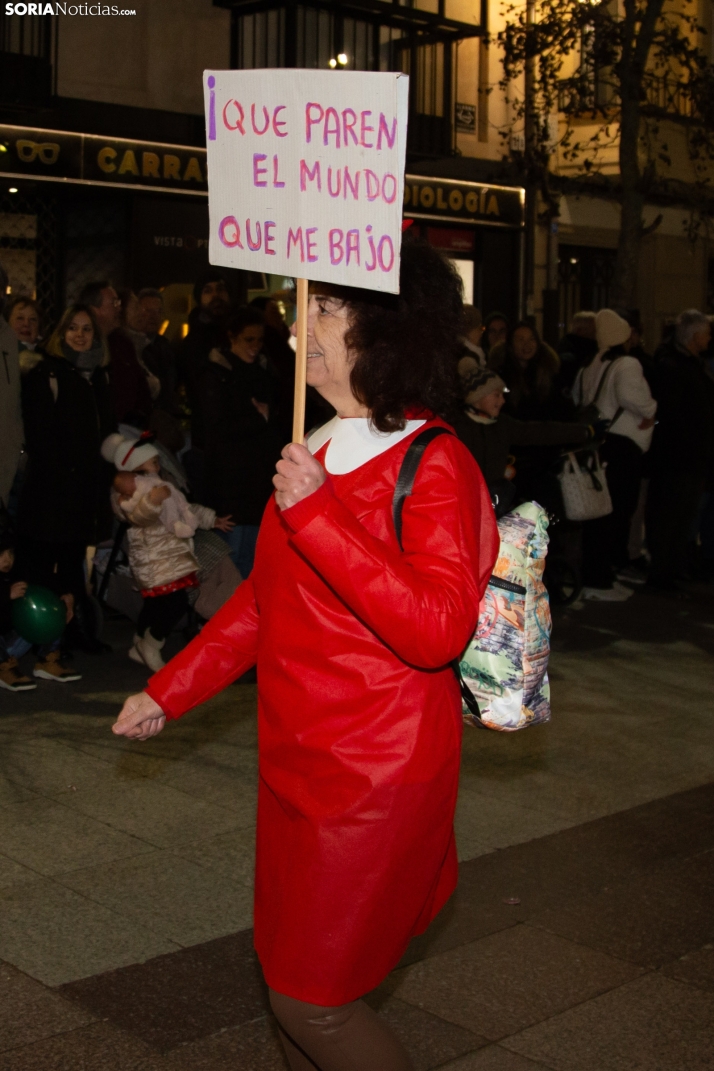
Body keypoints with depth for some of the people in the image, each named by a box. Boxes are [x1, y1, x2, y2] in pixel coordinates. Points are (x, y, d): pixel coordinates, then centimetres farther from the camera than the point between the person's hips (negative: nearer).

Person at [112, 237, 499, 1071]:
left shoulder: (433, 465, -16)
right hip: (298, 761, 8)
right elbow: (267, 596, 18)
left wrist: (316, 514, -28)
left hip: (378, 774, -8)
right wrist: (169, 690, 18)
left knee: (312, 998, 1)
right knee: (289, 975, 19)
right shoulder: (319, 451, 9)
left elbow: (438, 630, -28)